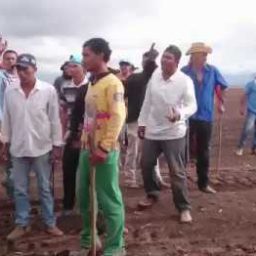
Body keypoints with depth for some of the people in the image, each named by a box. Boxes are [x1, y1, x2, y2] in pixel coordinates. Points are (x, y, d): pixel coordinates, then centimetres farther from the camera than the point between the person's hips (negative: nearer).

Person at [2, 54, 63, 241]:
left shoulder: (48, 90, -8)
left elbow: (55, 119, -5)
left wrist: (57, 145, -5)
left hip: (41, 148, -2)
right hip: (18, 149, 3)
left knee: (45, 188, 10)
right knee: (20, 190, 12)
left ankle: (50, 224, 23)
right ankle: (22, 225, 26)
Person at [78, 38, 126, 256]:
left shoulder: (112, 83, -11)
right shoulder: (91, 83, 15)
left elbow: (118, 117, -19)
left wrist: (104, 148, -21)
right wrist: (85, 143, 15)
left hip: (105, 151, -8)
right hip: (88, 149, 8)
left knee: (109, 200, 2)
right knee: (84, 197, 16)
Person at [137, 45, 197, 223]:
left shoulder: (185, 81, -13)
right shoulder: (155, 76, 0)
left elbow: (192, 105, -15)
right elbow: (147, 101, 9)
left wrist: (180, 115, -36)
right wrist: (142, 122, 11)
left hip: (174, 132, -5)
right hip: (152, 130, 5)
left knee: (177, 171, 0)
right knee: (146, 164, 16)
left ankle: (184, 208, 14)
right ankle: (153, 194, 40)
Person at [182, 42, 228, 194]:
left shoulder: (213, 71, -1)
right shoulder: (184, 72, -9)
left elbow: (222, 86, 14)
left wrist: (221, 104, 16)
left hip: (206, 117, 3)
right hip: (187, 117, -2)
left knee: (204, 152, 12)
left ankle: (203, 183, 24)